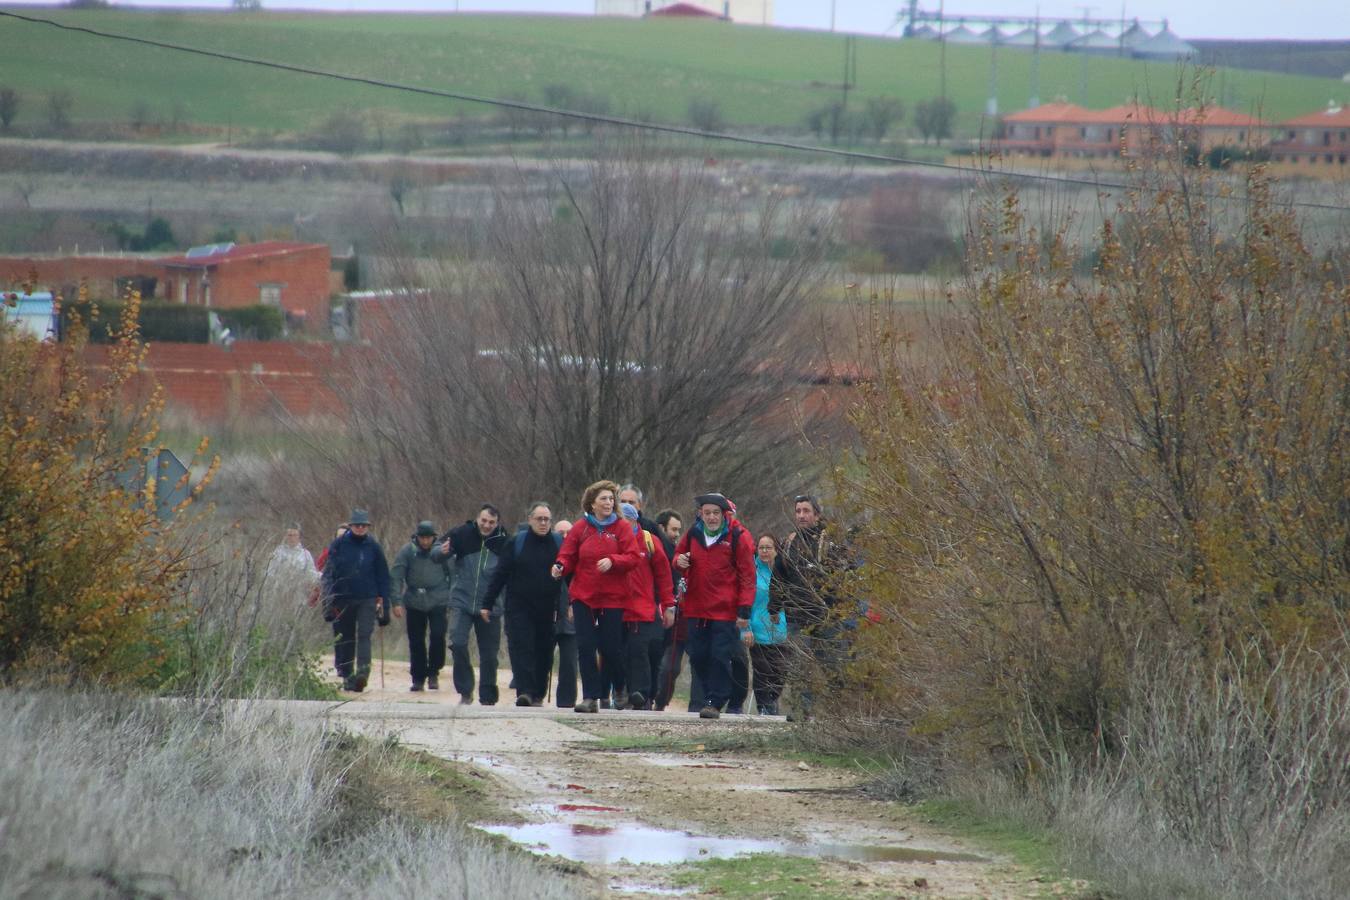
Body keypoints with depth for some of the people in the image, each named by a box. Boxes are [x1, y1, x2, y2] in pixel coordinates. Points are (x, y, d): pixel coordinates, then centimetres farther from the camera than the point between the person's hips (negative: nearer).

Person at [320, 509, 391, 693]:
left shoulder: (373, 547, 5)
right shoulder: (338, 545, 3)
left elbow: (382, 574, 11)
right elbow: (328, 572, 4)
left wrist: (381, 597, 5)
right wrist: (329, 596, -4)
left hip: (367, 600, -1)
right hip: (343, 600, 1)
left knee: (364, 635, -15)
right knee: (344, 639, 7)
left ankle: (363, 672, -26)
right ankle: (346, 675, 16)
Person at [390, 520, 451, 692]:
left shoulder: (442, 550, 1)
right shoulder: (408, 551, -1)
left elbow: (452, 576, 9)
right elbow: (397, 577, -3)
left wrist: (452, 603, 8)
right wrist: (397, 601, -12)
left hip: (438, 602, -1)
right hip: (414, 603, 1)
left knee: (438, 636, -14)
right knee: (416, 641, 5)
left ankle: (433, 672, 5)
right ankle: (418, 678, 17)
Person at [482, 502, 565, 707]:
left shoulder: (559, 544, 5)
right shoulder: (516, 543, 3)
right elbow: (500, 575, 4)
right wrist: (487, 604, 1)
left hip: (547, 611, 1)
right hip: (519, 608, -1)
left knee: (544, 652, 6)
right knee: (521, 648, -12)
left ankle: (538, 695, 17)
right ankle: (525, 691, -18)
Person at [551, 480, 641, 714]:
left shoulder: (621, 528, 1)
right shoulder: (580, 528, 4)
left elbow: (632, 557, -5)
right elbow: (568, 556, 5)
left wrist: (613, 561, -23)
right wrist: (561, 567, -17)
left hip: (612, 598, -1)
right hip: (583, 596, 1)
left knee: (612, 648, 1)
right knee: (586, 647, -5)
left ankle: (619, 689, 25)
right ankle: (590, 697, -2)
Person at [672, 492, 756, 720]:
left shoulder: (738, 536, -7)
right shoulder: (693, 534, 7)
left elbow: (747, 575, -6)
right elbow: (679, 553, 25)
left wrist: (744, 610, -11)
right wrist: (679, 560, -2)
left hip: (726, 611, -5)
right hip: (696, 608, 5)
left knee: (720, 656, -7)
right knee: (698, 656, 7)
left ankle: (715, 701, -2)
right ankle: (713, 696, 21)